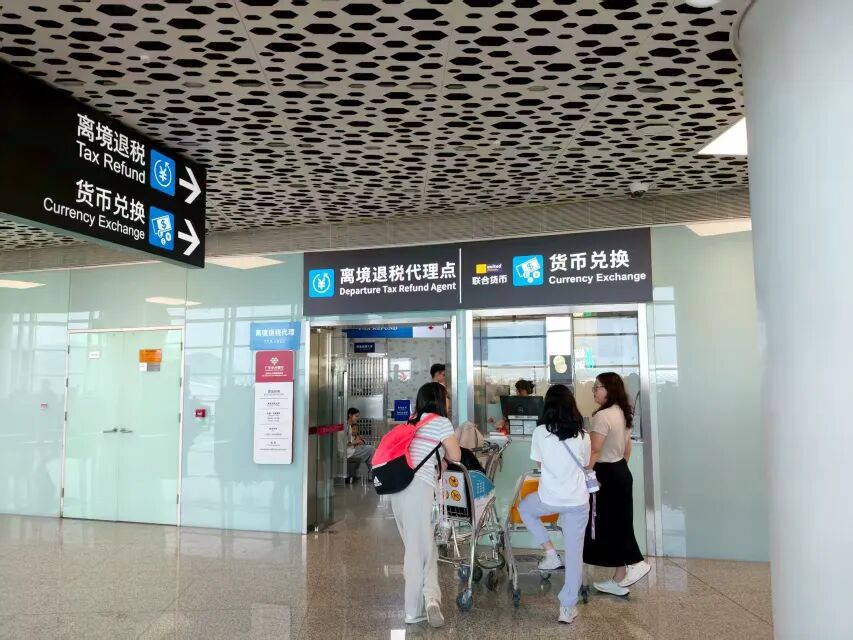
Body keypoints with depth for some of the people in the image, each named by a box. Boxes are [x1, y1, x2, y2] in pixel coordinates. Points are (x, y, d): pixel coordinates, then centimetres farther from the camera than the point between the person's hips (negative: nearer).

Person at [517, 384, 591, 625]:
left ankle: (550, 553, 21)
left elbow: (539, 462, 5)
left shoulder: (540, 432, -9)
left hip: (549, 499, -1)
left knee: (524, 508, 30)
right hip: (578, 501, 1)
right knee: (574, 552, 11)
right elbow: (585, 464, 10)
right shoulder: (582, 435, -5)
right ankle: (568, 608, 17)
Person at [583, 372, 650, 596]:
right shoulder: (623, 413, 9)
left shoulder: (602, 416, -21)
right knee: (619, 523, 14)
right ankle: (620, 578, 21)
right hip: (621, 472, 10)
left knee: (609, 526, 3)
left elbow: (594, 453, -24)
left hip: (607, 475, -10)